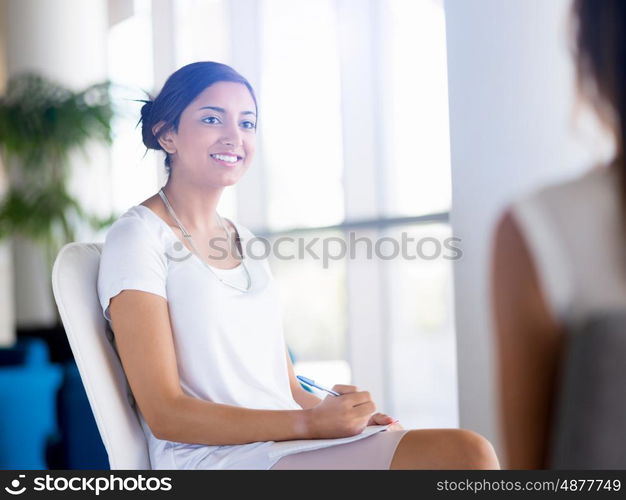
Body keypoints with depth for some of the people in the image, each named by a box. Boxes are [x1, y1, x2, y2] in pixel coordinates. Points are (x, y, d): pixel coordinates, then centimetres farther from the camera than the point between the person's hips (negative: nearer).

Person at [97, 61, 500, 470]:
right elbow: (164, 413, -11)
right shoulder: (137, 238, -3)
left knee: (470, 452, -19)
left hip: (290, 444, 7)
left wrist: (348, 416, -4)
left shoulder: (246, 241, 19)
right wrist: (310, 422, -17)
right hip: (212, 456, -7)